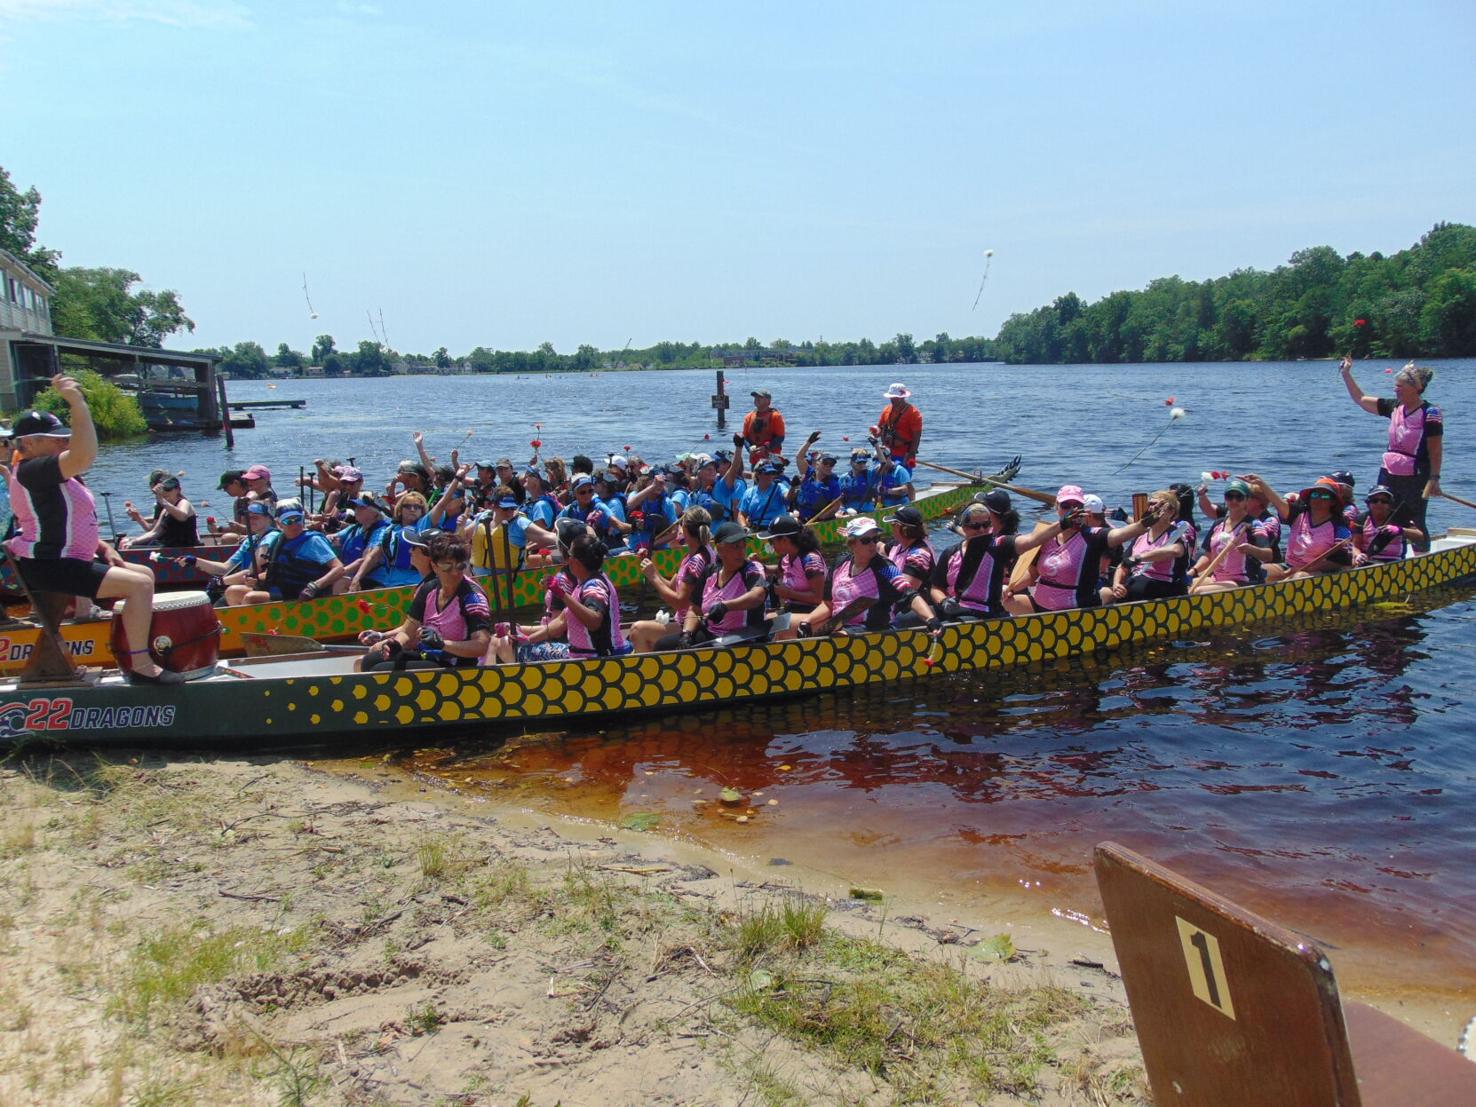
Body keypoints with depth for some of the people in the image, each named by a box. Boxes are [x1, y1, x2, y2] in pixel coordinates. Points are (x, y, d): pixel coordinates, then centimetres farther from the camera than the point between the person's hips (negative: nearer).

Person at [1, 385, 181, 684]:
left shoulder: (46, 474, 17)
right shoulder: (33, 471, -18)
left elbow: (69, 522, 24)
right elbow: (84, 457, -37)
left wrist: (103, 547, 11)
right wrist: (78, 404, -34)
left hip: (61, 561, 11)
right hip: (48, 568, -11)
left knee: (144, 575, 17)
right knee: (139, 585, -22)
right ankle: (142, 668, -21)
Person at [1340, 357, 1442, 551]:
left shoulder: (1430, 413, -12)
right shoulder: (1394, 407, 6)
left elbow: (1436, 450, -13)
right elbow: (1361, 399, 15)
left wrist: (1434, 479, -17)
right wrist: (1346, 374, 11)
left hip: (1415, 480, -6)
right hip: (1389, 476, 7)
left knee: (1415, 526, 2)